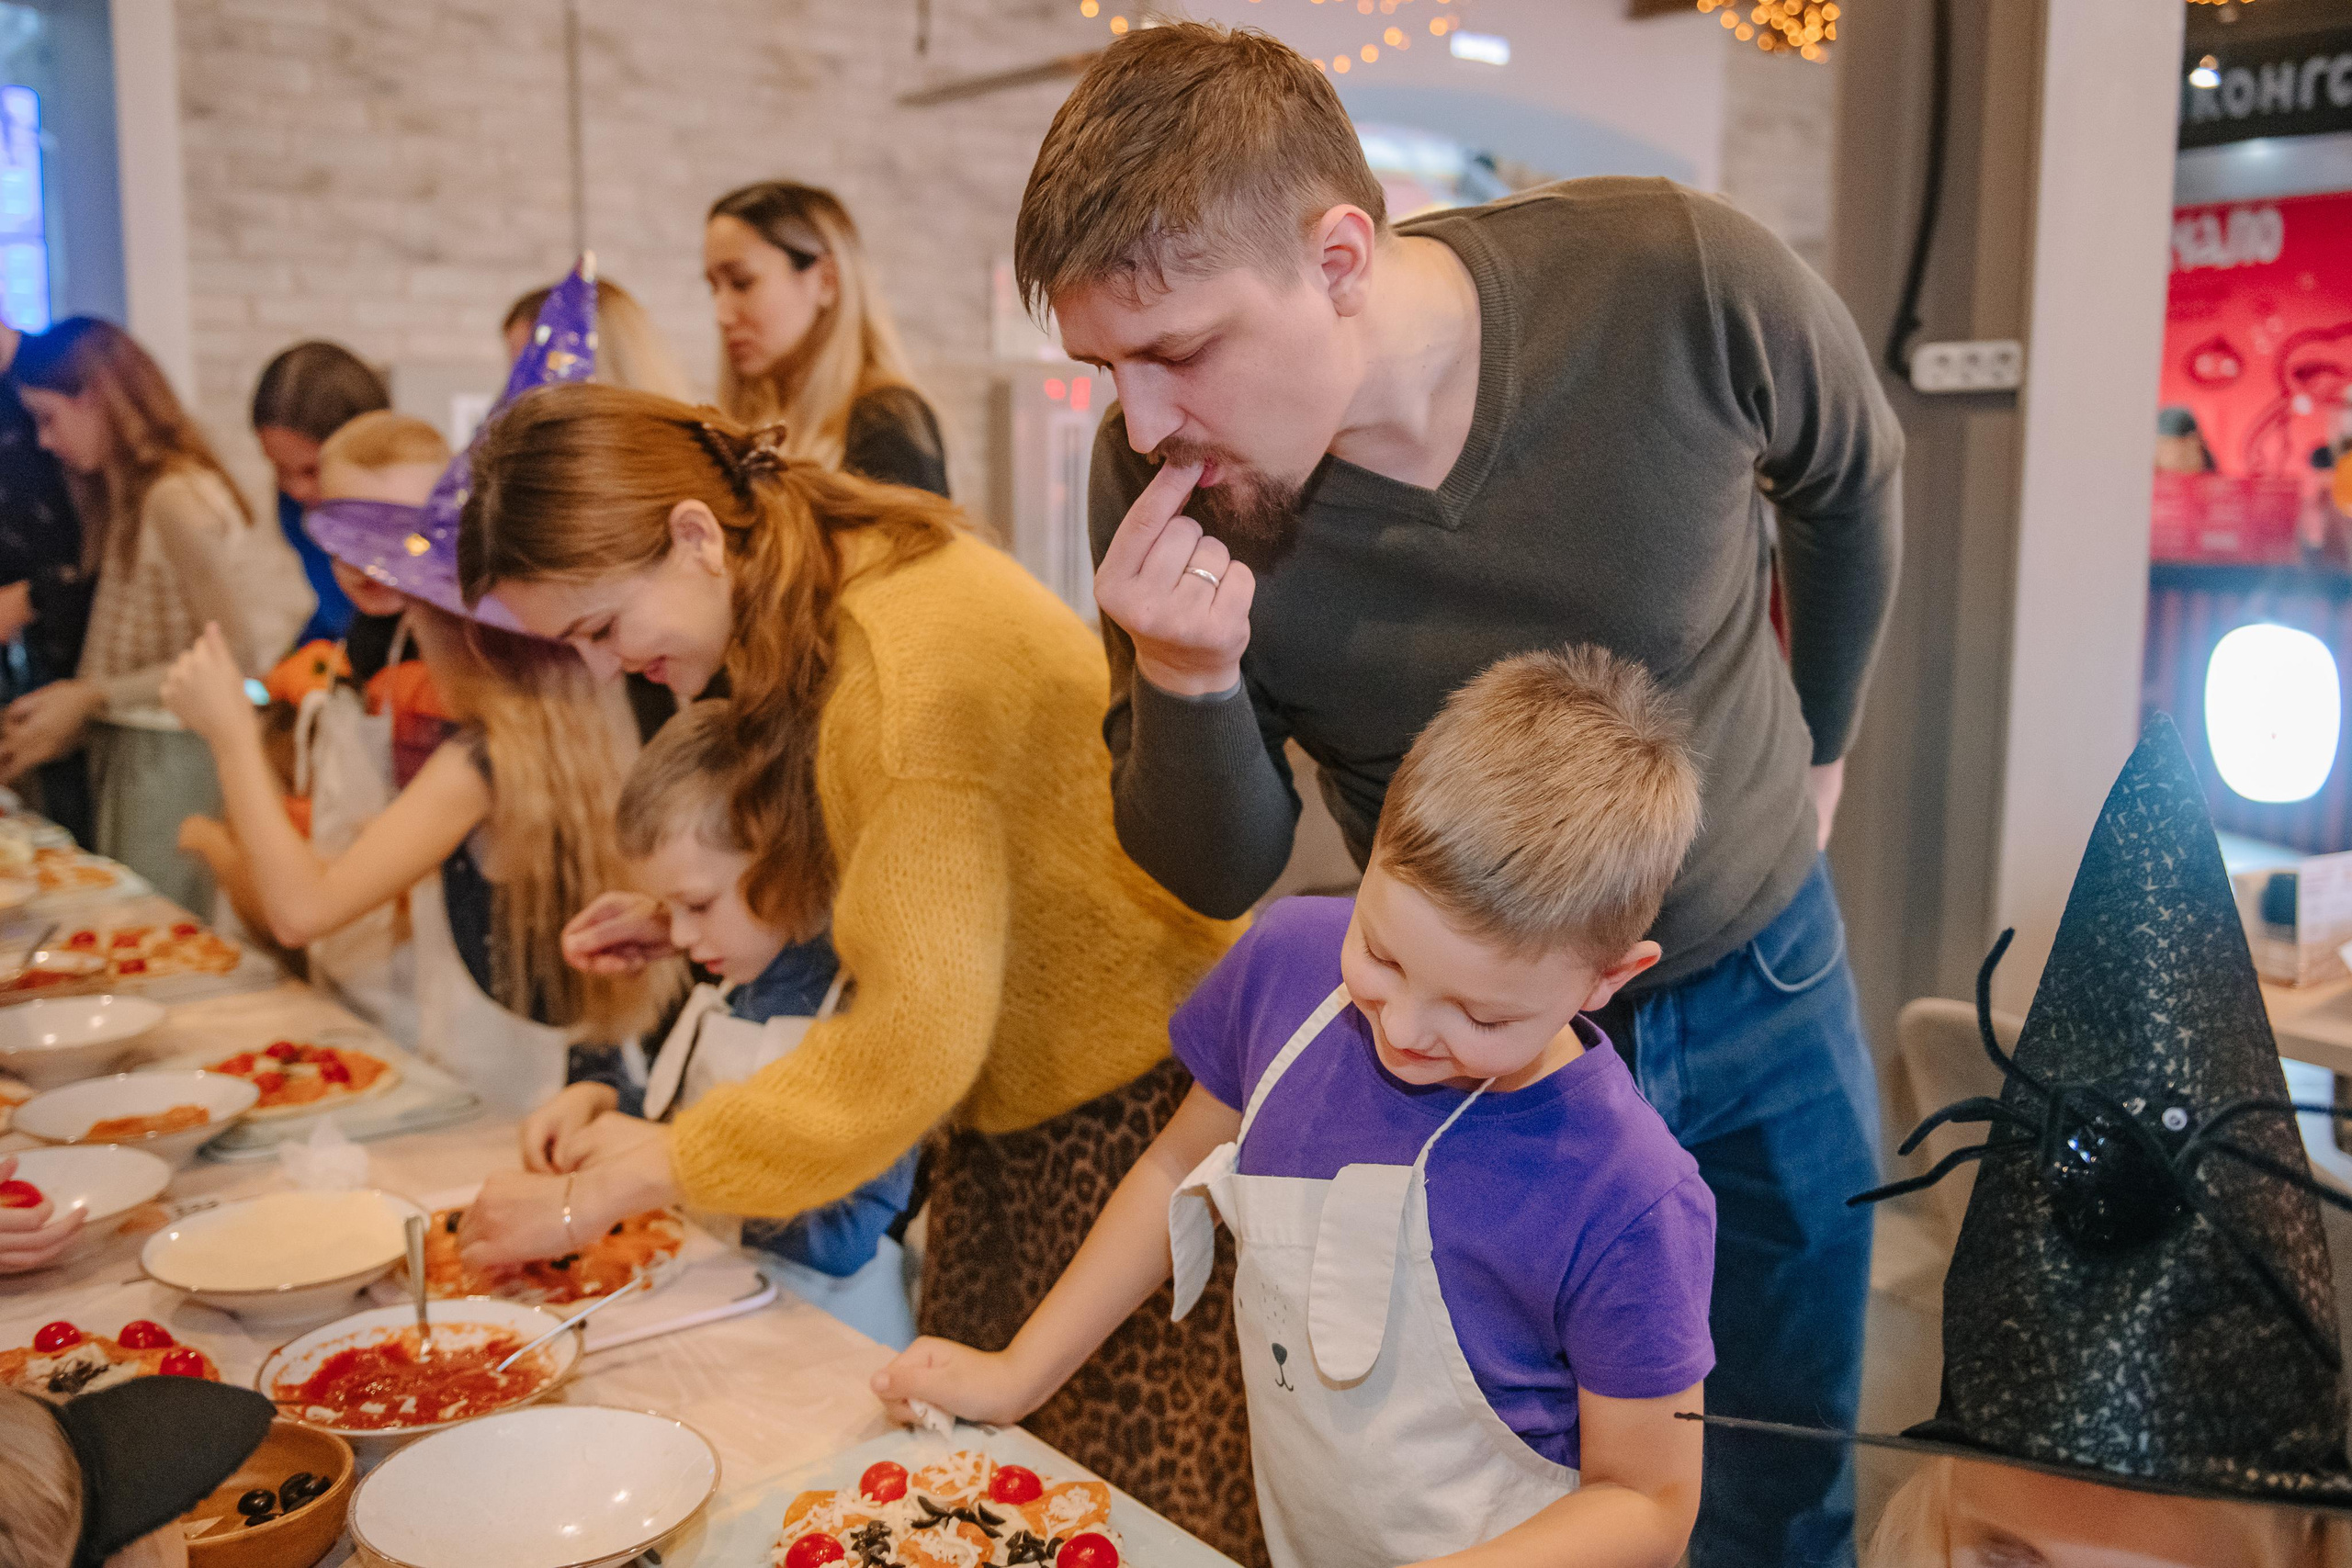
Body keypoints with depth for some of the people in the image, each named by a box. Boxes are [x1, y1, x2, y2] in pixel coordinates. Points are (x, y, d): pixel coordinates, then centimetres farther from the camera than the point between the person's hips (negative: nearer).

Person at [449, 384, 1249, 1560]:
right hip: (1015, 1087, 9)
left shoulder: (909, 660, -28)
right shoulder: (820, 590, 2)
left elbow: (918, 1041, -27)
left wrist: (641, 1175, -19)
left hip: (1132, 1086, -9)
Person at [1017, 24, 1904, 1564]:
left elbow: (1855, 480, -3)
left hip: (1760, 976, 1)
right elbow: (1221, 872, -13)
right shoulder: (1164, 489, -22)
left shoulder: (1685, 286, -27)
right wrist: (1184, 677, -34)